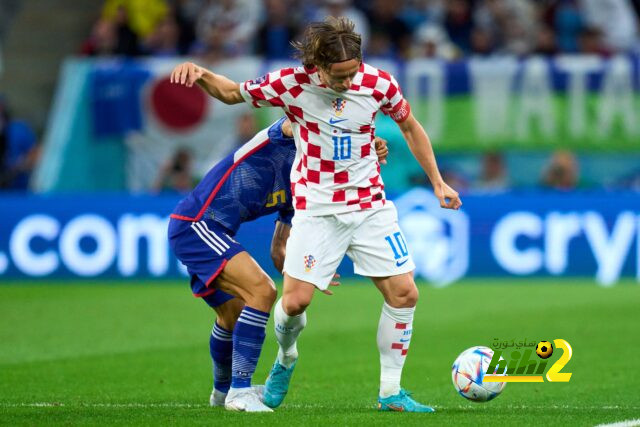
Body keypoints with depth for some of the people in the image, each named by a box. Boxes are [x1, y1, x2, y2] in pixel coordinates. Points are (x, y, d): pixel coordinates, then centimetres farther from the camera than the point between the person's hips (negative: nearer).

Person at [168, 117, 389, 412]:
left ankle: (223, 391, 51)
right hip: (195, 224, -10)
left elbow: (279, 251, 15)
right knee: (261, 290, -22)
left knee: (233, 314, 27)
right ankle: (239, 392, -19)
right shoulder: (285, 139, -13)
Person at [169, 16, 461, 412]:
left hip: (371, 206, 2)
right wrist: (199, 73, -20)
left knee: (404, 293, -6)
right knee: (296, 300, -9)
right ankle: (286, 358, 25)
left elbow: (410, 127, 9)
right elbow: (231, 93, 0)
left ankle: (391, 392, 8)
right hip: (317, 210, -2)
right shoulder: (293, 83, -14)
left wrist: (438, 182, 10)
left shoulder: (379, 83, -10)